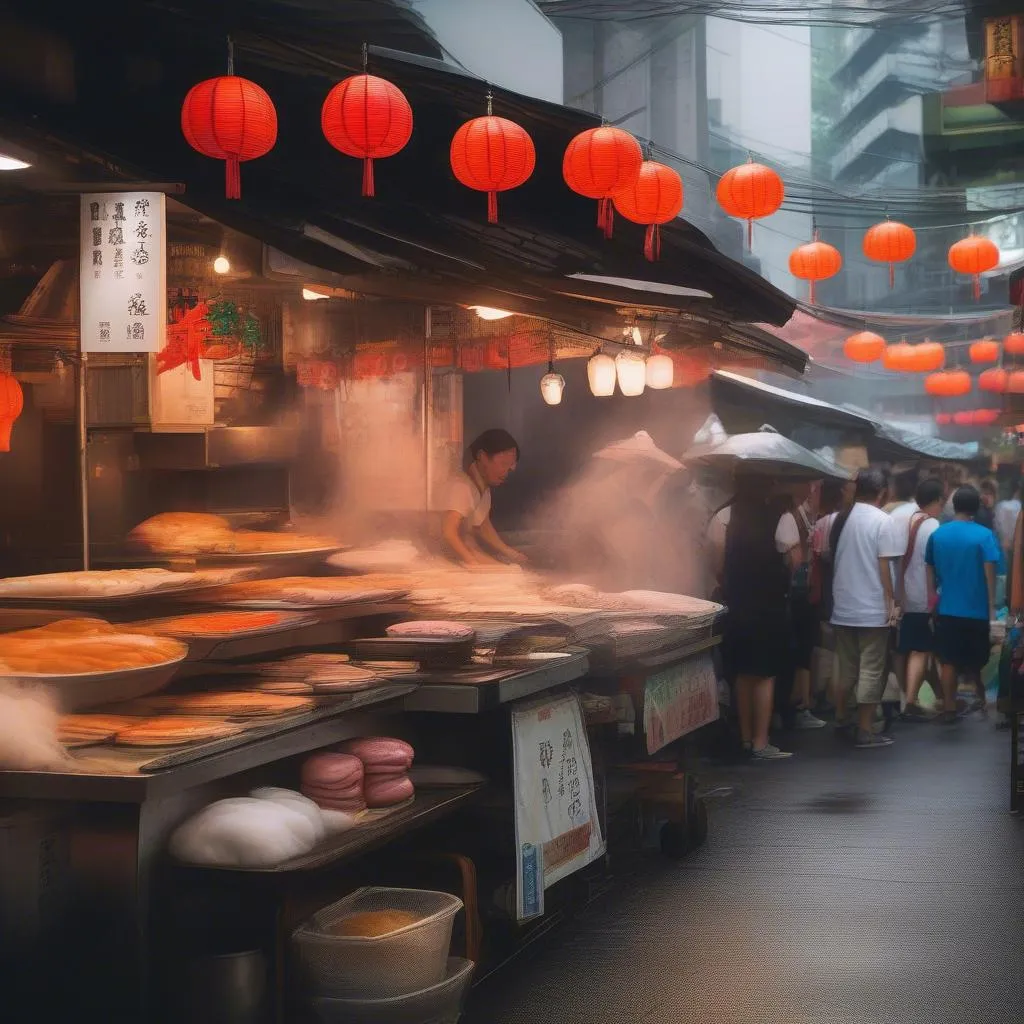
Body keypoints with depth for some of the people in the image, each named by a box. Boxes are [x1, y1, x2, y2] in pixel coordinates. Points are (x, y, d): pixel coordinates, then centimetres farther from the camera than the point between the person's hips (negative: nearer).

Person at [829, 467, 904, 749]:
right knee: (871, 671, -1)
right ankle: (865, 731, 0)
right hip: (872, 609, -6)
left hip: (842, 607, 6)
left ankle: (841, 719, 26)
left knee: (847, 668, 19)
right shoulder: (882, 520, -11)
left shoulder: (840, 519, 7)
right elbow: (883, 565, -13)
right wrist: (891, 601, -9)